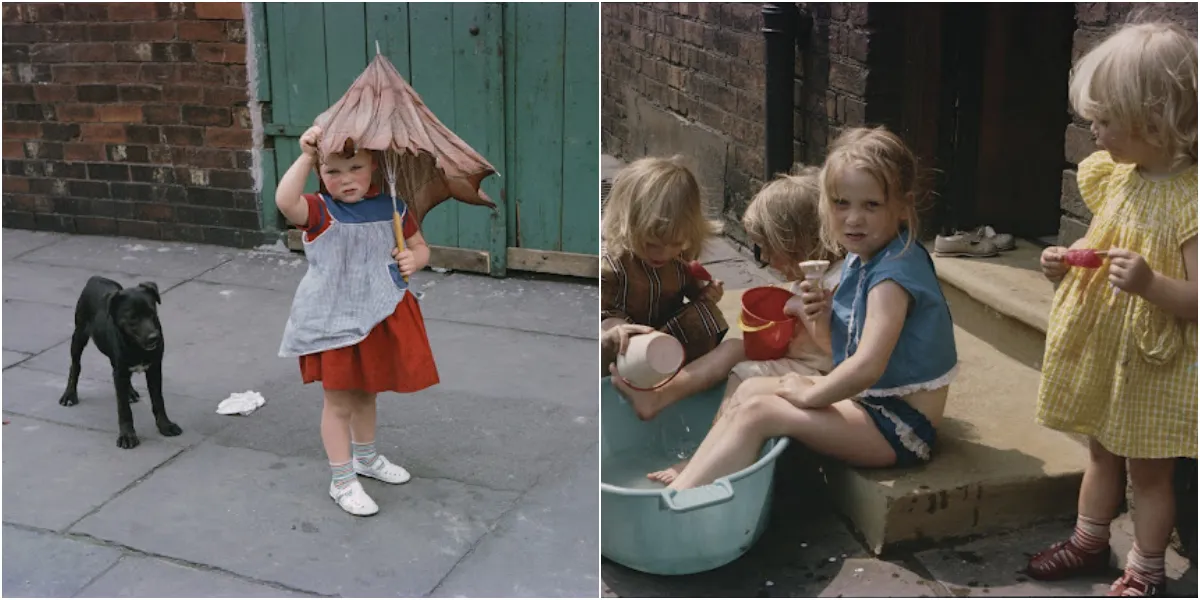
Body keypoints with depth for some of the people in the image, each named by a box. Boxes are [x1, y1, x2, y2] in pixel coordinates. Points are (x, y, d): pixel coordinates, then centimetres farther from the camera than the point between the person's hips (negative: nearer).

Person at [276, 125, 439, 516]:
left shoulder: (391, 208, -3)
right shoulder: (320, 211, -17)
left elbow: (419, 247, 8)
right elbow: (285, 202, -39)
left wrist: (414, 260, -14)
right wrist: (306, 157, -41)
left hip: (379, 317, 5)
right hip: (335, 322, -5)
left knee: (366, 393, 24)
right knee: (339, 401, 7)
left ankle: (366, 458, 47)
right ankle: (342, 481, 22)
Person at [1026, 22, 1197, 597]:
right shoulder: (1117, 178, 0)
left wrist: (1150, 283, -39)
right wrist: (1068, 260, -2)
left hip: (1153, 363, -7)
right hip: (1101, 350, 7)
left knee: (1148, 468, 10)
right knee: (1101, 450, 23)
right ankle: (1089, 540, 42)